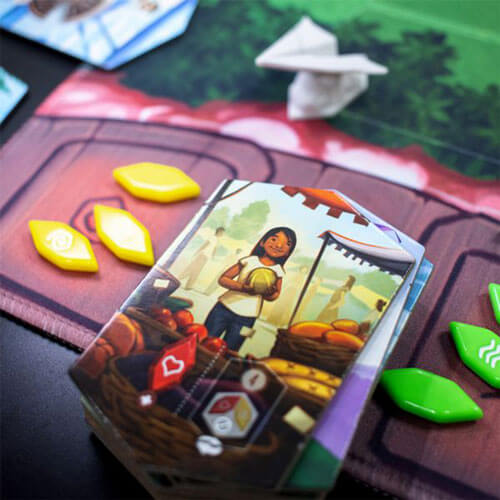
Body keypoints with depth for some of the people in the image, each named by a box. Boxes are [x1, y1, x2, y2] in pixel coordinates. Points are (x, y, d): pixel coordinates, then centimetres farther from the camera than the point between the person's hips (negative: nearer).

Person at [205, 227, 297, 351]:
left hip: (246, 318, 0)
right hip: (225, 307, 0)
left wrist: (269, 294, -15)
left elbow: (276, 294, 11)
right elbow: (223, 279, -4)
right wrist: (242, 287, -22)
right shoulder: (249, 260, -3)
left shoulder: (278, 271, 0)